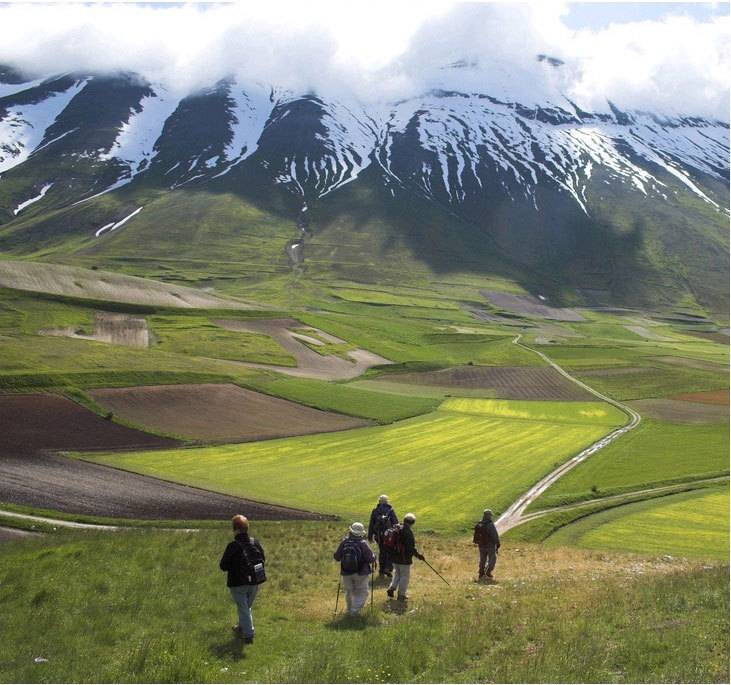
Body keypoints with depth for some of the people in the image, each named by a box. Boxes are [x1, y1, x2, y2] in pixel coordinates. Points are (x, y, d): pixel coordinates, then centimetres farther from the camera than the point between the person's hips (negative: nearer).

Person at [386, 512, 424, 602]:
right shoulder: (408, 532, -21)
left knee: (397, 573, 26)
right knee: (404, 576, 8)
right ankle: (401, 595, 13)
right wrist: (418, 555, -14)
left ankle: (391, 588, 13)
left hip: (394, 557, 7)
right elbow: (410, 547, -24)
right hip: (404, 558, -7)